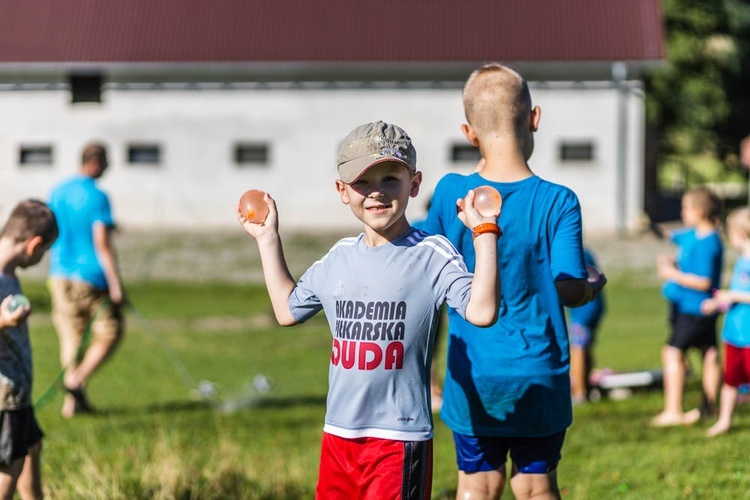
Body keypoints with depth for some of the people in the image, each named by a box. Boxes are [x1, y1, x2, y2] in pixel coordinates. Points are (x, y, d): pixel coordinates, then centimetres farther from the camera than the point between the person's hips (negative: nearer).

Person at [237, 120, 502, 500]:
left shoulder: (431, 255, -8)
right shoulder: (339, 258, 11)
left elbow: (481, 311, -23)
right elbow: (288, 310, 26)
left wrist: (484, 234, -23)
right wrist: (268, 239, 26)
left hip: (399, 440, -6)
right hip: (338, 435, 7)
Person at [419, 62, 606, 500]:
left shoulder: (452, 192, -6)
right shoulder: (557, 202, -13)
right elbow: (569, 290, -15)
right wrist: (595, 287, 8)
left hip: (471, 376, 2)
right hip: (538, 374, -1)